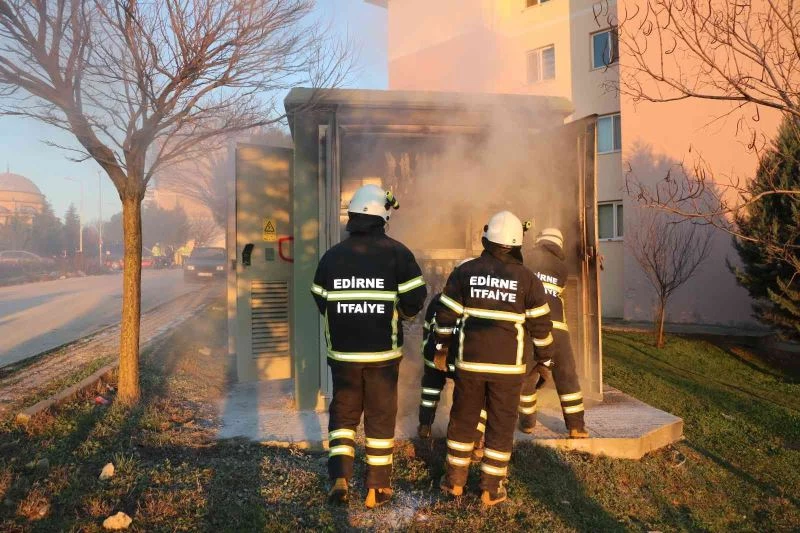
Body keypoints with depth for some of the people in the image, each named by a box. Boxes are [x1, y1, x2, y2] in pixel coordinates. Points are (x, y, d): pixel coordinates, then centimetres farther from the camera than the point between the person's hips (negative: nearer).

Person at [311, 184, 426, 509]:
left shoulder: (331, 255, 1)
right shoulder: (396, 253, -8)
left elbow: (321, 302, 7)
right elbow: (415, 299, -12)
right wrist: (400, 315, 10)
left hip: (342, 351, 2)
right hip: (382, 351, -2)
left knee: (343, 412, 17)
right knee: (380, 416, 11)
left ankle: (339, 477, 7)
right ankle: (377, 487, 20)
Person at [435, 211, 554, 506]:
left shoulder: (465, 271, -3)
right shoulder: (527, 279, -5)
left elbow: (446, 314, 1)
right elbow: (541, 325, 0)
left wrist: (442, 345, 16)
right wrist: (544, 358, 13)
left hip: (470, 360, 1)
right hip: (508, 365, -1)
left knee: (463, 419, 15)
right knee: (501, 424, 9)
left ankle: (455, 479, 26)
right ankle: (492, 488, 17)